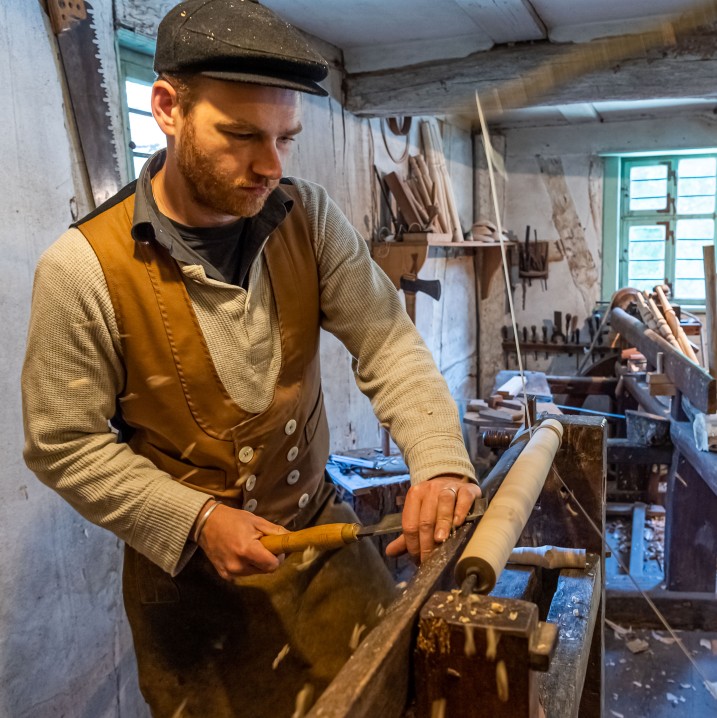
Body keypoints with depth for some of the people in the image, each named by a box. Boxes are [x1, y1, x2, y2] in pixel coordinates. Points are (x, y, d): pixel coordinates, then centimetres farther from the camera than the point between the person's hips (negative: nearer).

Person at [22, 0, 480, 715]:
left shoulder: (308, 217, -8)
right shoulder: (83, 267, -19)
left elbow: (386, 343, -12)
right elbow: (64, 443, -12)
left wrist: (438, 459, -28)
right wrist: (195, 521, -21)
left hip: (323, 530, 4)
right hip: (187, 568, -3)